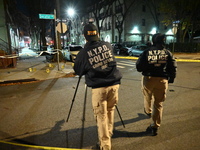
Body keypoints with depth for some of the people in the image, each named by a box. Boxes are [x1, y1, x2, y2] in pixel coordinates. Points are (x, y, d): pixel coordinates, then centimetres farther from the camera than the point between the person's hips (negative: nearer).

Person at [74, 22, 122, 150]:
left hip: (98, 88, -4)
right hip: (114, 84, 4)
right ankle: (109, 135, 39)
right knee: (110, 110, 22)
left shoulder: (83, 53, -6)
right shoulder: (107, 45, 4)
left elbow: (78, 71, 7)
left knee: (101, 116, 7)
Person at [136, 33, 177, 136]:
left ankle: (148, 111, 53)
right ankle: (155, 127, 14)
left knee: (147, 97, 27)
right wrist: (170, 79, 14)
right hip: (162, 80, 1)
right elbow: (173, 68, 0)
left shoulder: (147, 52, -2)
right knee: (158, 104, 9)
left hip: (148, 78, 0)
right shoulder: (167, 53, 2)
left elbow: (139, 67, -4)